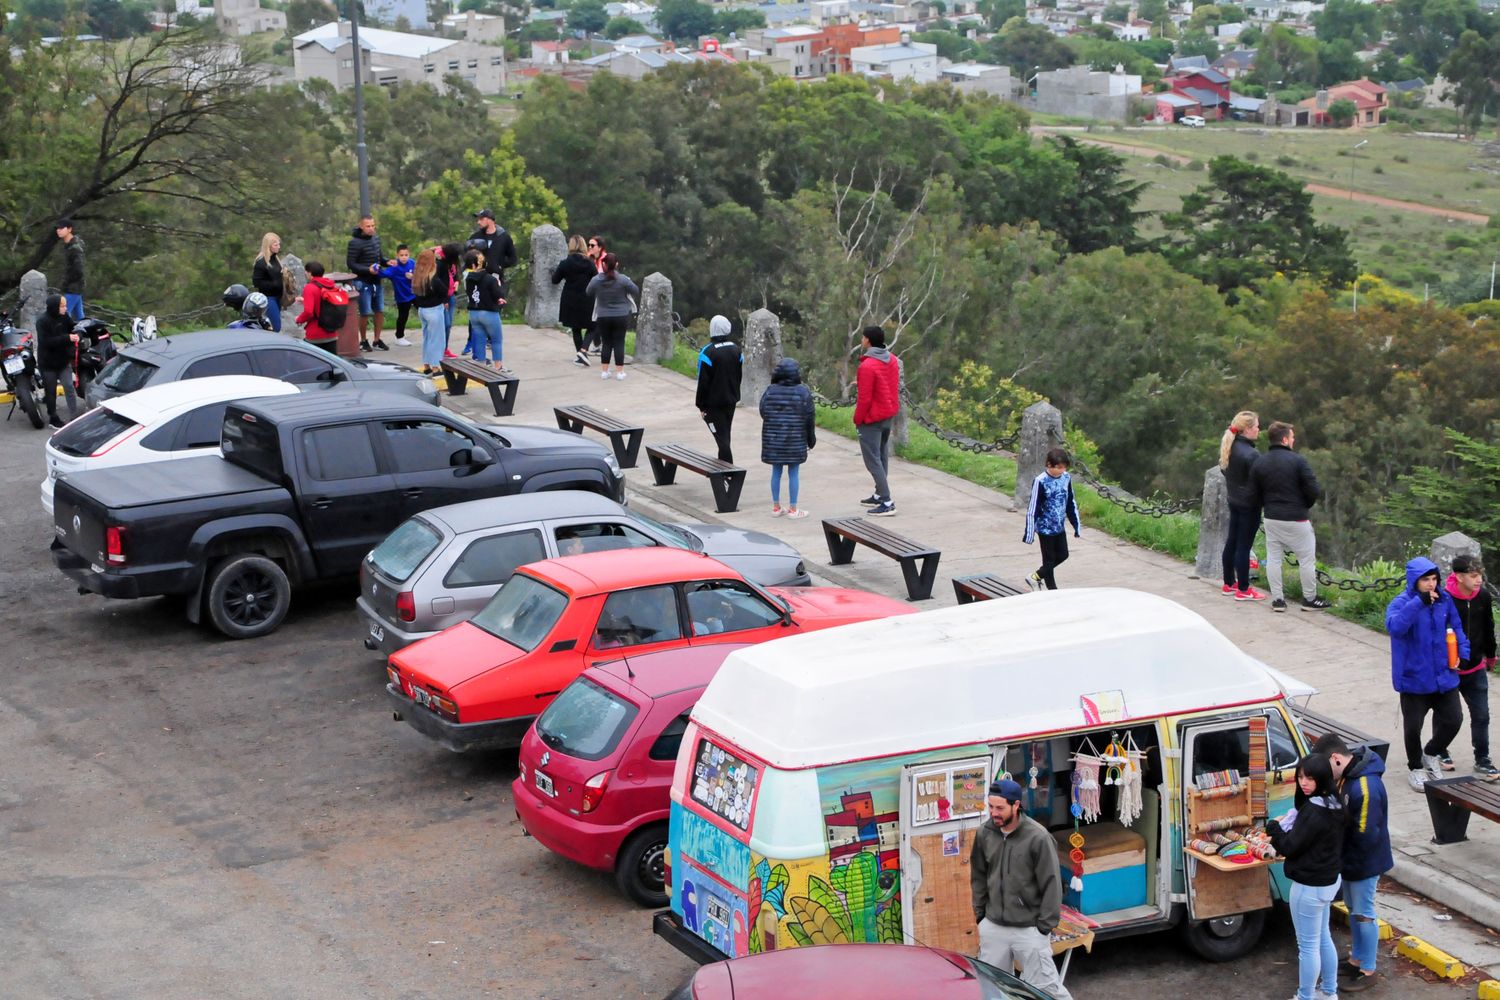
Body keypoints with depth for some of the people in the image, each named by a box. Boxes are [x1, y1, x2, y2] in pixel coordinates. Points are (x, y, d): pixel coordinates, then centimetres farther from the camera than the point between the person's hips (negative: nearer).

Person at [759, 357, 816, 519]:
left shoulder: (770, 391, -4)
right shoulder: (803, 392, -9)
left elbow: (763, 412, 0)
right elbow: (810, 417, -5)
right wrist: (811, 438, 7)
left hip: (773, 438, 2)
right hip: (795, 439, -2)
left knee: (776, 472, 11)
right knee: (793, 473, 4)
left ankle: (776, 507, 17)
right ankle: (793, 509, 8)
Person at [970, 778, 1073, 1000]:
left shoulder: (1038, 837, -15)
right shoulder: (984, 834, 0)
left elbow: (1051, 884, -11)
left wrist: (1044, 926, -10)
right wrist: (980, 914, 11)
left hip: (1029, 929, -5)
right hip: (993, 927, 5)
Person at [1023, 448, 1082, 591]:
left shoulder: (1066, 478, -2)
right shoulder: (1040, 482, -20)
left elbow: (1071, 504, 9)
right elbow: (1032, 509, -16)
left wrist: (1077, 527, 11)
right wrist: (1029, 533, -16)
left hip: (1060, 527, 6)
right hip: (1045, 528, -6)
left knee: (1062, 555, 14)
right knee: (1049, 560, 4)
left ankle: (1035, 577, 30)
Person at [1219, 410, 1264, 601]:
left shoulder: (1228, 447, 2)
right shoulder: (1250, 454, -24)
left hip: (1234, 501, 9)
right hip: (1249, 504, -8)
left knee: (1231, 542, 16)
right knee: (1244, 546, -1)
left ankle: (1229, 584, 26)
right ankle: (1243, 590, 6)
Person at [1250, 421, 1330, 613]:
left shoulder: (1259, 463, 1)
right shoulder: (1298, 461, -12)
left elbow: (1254, 495, 3)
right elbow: (1313, 491, -13)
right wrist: (1304, 506, 7)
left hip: (1271, 519, 4)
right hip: (1296, 519, -4)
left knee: (1273, 558, 11)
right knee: (1307, 559, 7)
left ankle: (1277, 599, 10)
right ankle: (1310, 599, 13)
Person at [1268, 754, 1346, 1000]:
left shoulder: (1313, 811, -27)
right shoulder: (1333, 805, 3)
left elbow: (1290, 846, -21)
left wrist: (1274, 827, -5)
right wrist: (1289, 826, 4)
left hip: (1309, 886, -10)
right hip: (1328, 880, 10)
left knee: (1308, 945, 3)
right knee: (1323, 938, 23)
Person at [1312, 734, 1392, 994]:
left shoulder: (1366, 788, -33)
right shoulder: (1347, 775, -3)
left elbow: (1365, 836, -30)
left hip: (1364, 863, -9)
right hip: (1349, 859, 9)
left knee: (1363, 914, 5)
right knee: (1353, 909, 21)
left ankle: (1367, 971, 20)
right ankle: (1356, 960, 37)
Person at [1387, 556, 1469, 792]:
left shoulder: (1444, 600, 1)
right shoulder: (1401, 603, -15)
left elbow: (1456, 627, 17)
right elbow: (1394, 626, -37)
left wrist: (1462, 653, 4)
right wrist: (1419, 602, -40)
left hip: (1444, 676, 4)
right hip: (1414, 679, -4)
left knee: (1453, 720, 7)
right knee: (1413, 726, 3)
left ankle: (1431, 754, 34)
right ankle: (1416, 768, 27)